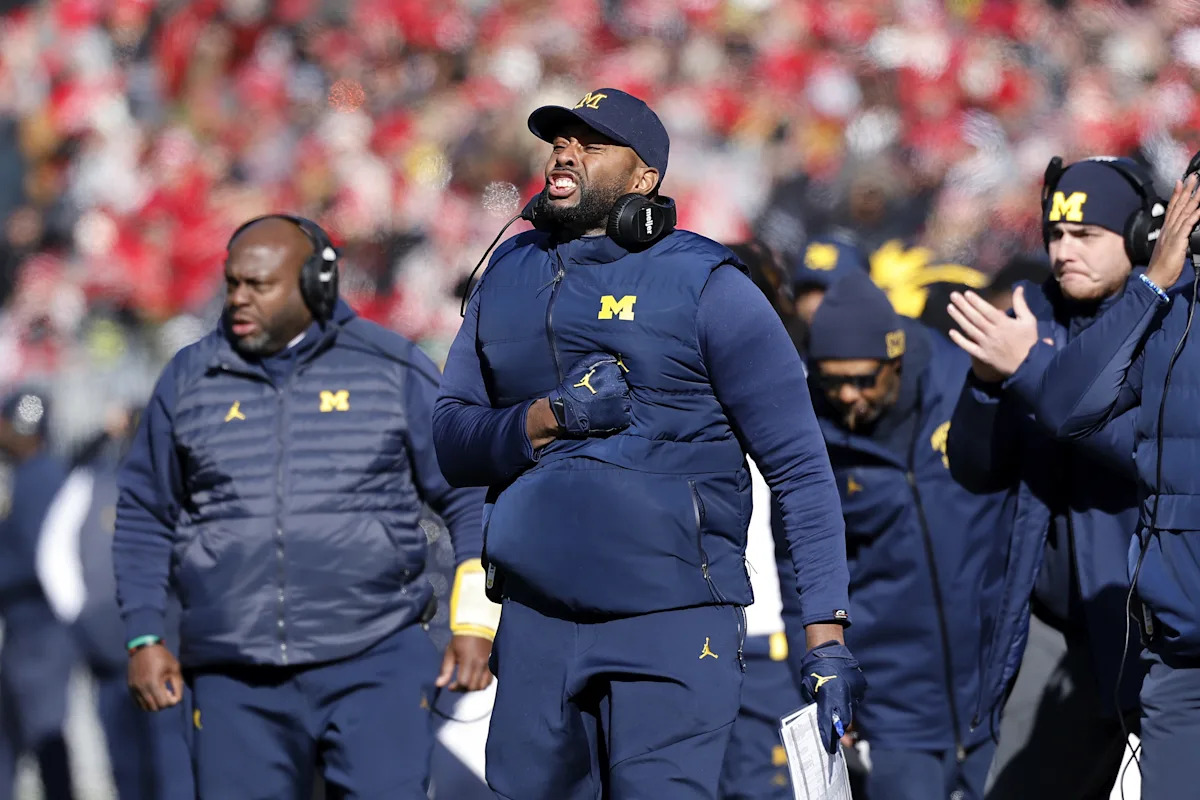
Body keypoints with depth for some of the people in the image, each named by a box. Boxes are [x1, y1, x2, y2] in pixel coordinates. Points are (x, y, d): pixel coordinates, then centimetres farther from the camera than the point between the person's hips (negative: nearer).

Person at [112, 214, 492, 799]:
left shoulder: (394, 372, 4)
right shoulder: (189, 380, 10)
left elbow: (469, 497, 8)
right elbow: (144, 517, 17)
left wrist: (473, 625, 1)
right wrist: (143, 638, 9)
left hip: (375, 663, -2)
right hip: (235, 680, 2)